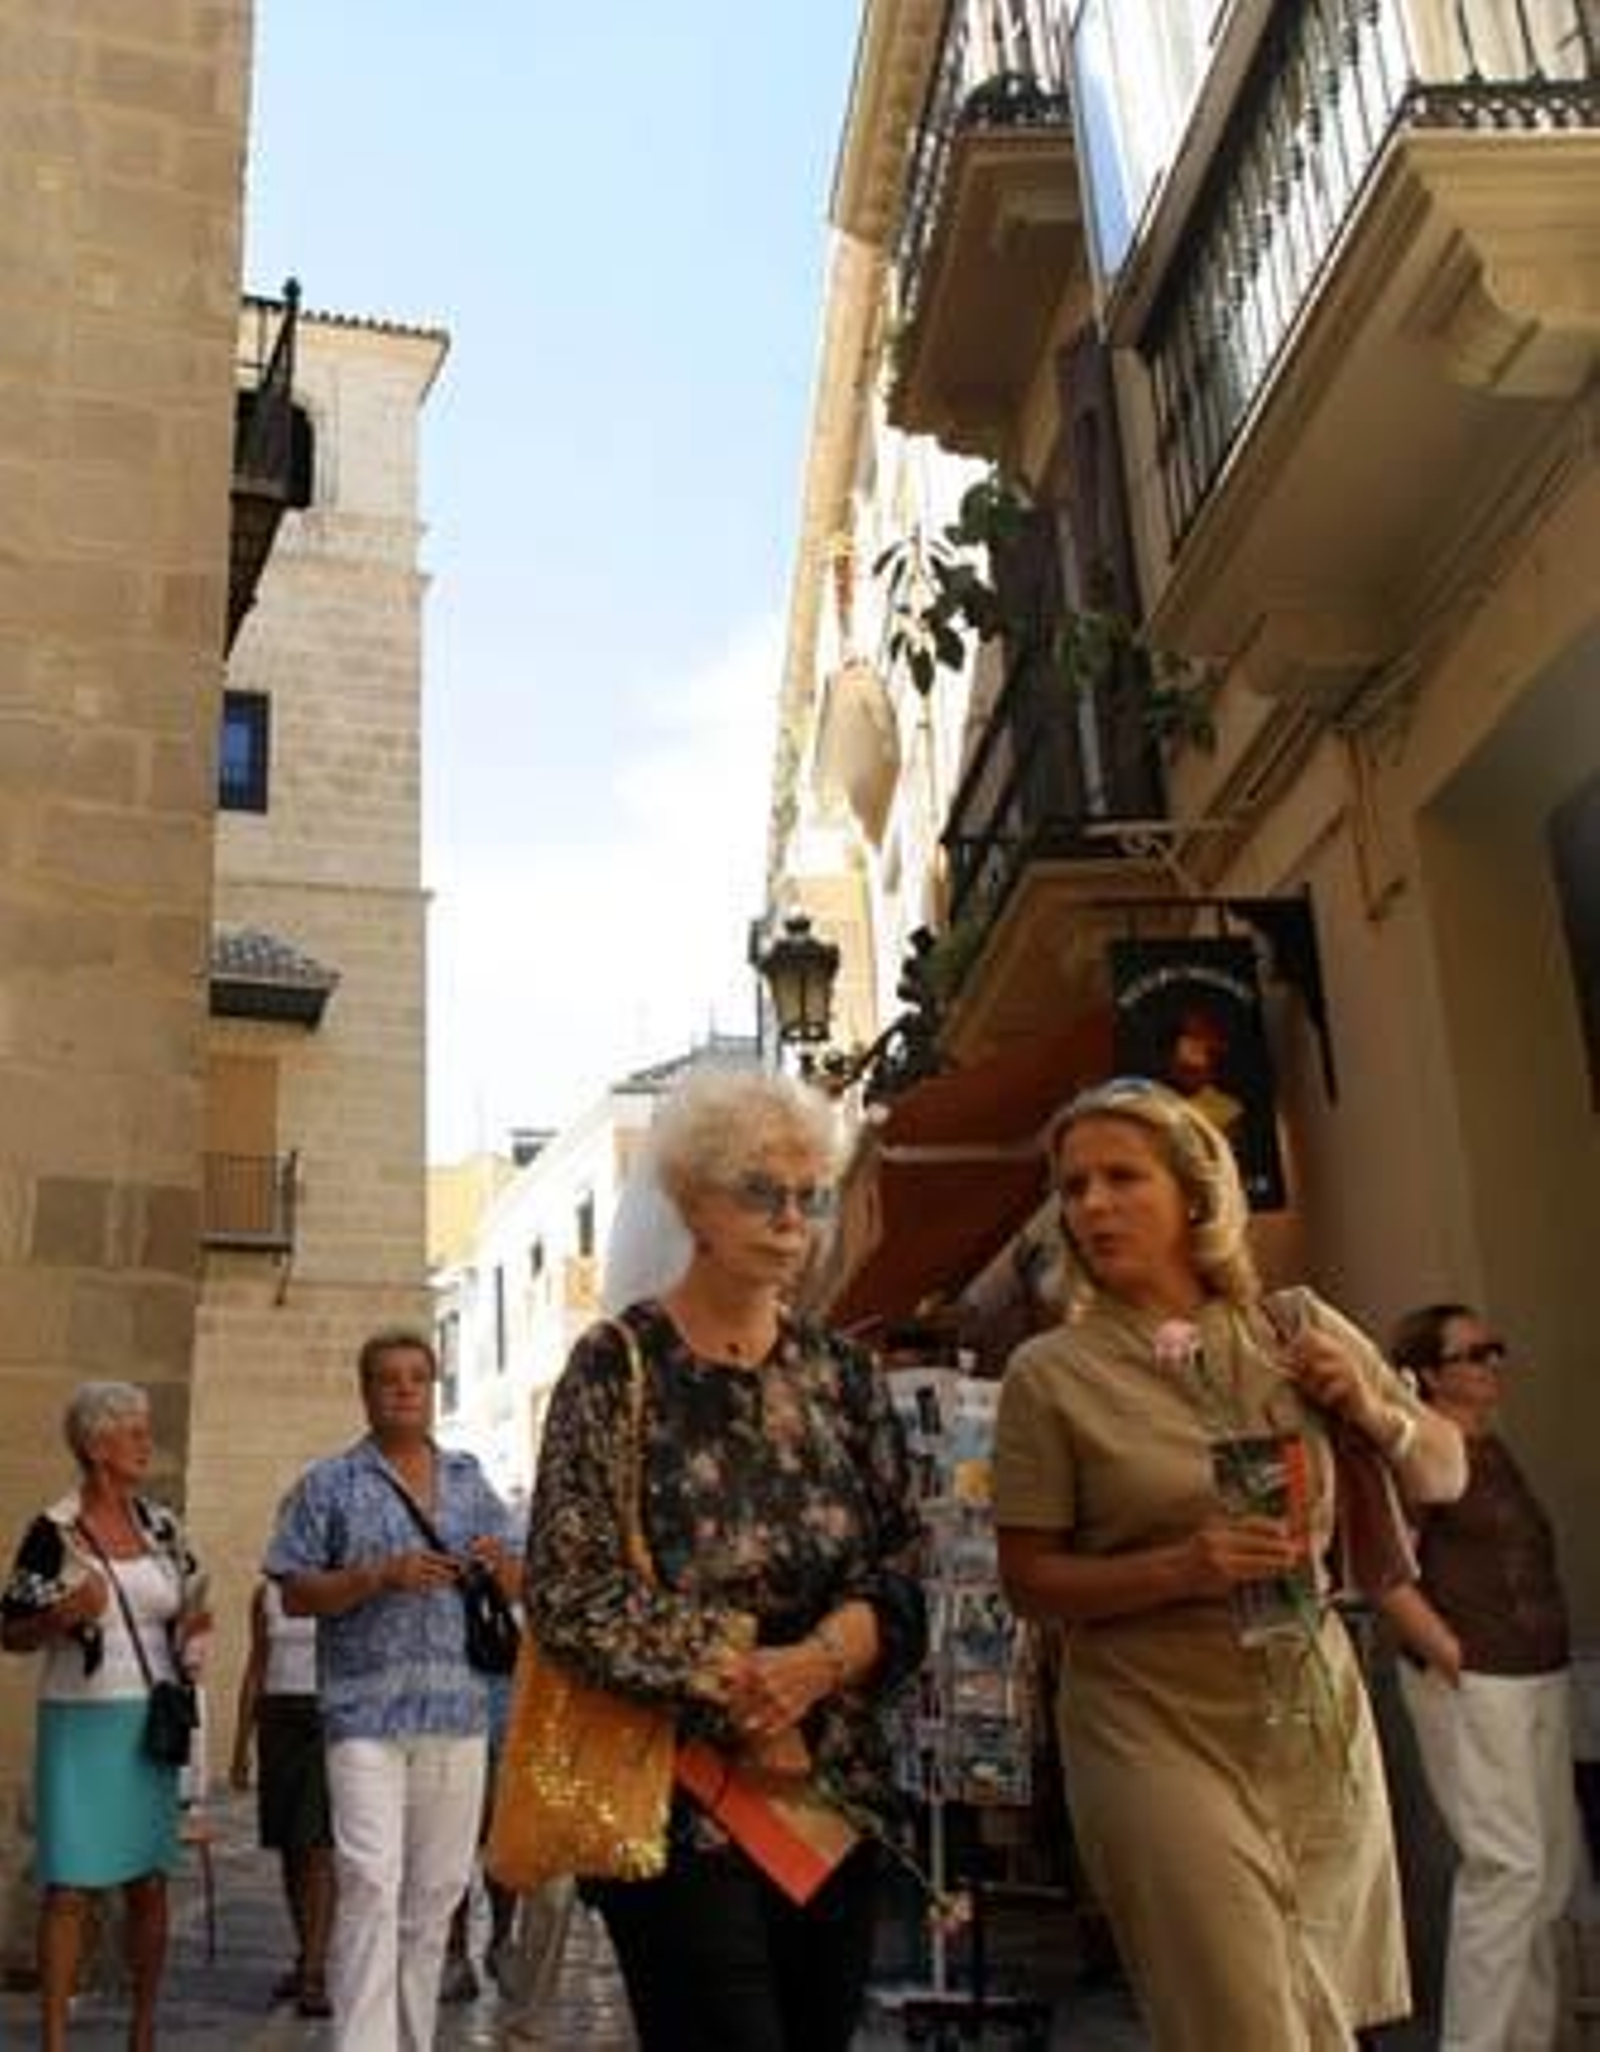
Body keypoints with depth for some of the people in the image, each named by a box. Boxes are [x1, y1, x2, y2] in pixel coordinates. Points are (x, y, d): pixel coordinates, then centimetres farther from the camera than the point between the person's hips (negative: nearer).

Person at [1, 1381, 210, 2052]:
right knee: (69, 1888, -3)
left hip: (150, 1722, 4)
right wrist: (62, 1616, -21)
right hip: (79, 1722, -4)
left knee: (149, 1884, 8)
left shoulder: (160, 1524, 7)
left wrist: (188, 1629, -2)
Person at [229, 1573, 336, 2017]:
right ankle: (305, 1958, 23)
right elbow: (256, 1668, 13)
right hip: (278, 1719, 5)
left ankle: (315, 1975, -11)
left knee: (318, 1848, -11)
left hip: (329, 1717, -5)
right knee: (288, 1849, 10)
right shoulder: (267, 1593, 9)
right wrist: (241, 1747, 11)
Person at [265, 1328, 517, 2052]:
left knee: (436, 1890, 11)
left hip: (458, 1711, 5)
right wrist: (381, 1575, -18)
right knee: (371, 1884, -12)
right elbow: (294, 1593, -4)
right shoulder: (329, 1484, 1)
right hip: (366, 1714, -4)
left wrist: (499, 1563, -6)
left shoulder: (469, 1481, 13)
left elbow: (516, 1588, 18)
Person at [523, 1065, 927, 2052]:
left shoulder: (843, 1372, 8)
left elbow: (903, 1567, 5)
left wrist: (820, 1661, -14)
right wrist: (735, 1691, -15)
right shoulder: (618, 1365, -6)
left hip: (836, 1788, 5)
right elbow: (569, 1591, -12)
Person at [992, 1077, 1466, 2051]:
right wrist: (1179, 1571, -21)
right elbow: (1030, 1580, -6)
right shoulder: (1051, 1373, -9)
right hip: (1160, 1729, -4)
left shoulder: (1297, 1327, 1)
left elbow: (1446, 1474, 10)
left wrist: (1373, 1415, -11)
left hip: (1321, 1715, 4)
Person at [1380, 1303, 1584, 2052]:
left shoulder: (1493, 1450, 15)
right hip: (1472, 1684, -9)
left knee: (1555, 1864, 15)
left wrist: (1548, 1664, 15)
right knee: (1506, 1863, -10)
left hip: (1541, 1678, 9)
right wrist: (1453, 1657, -17)